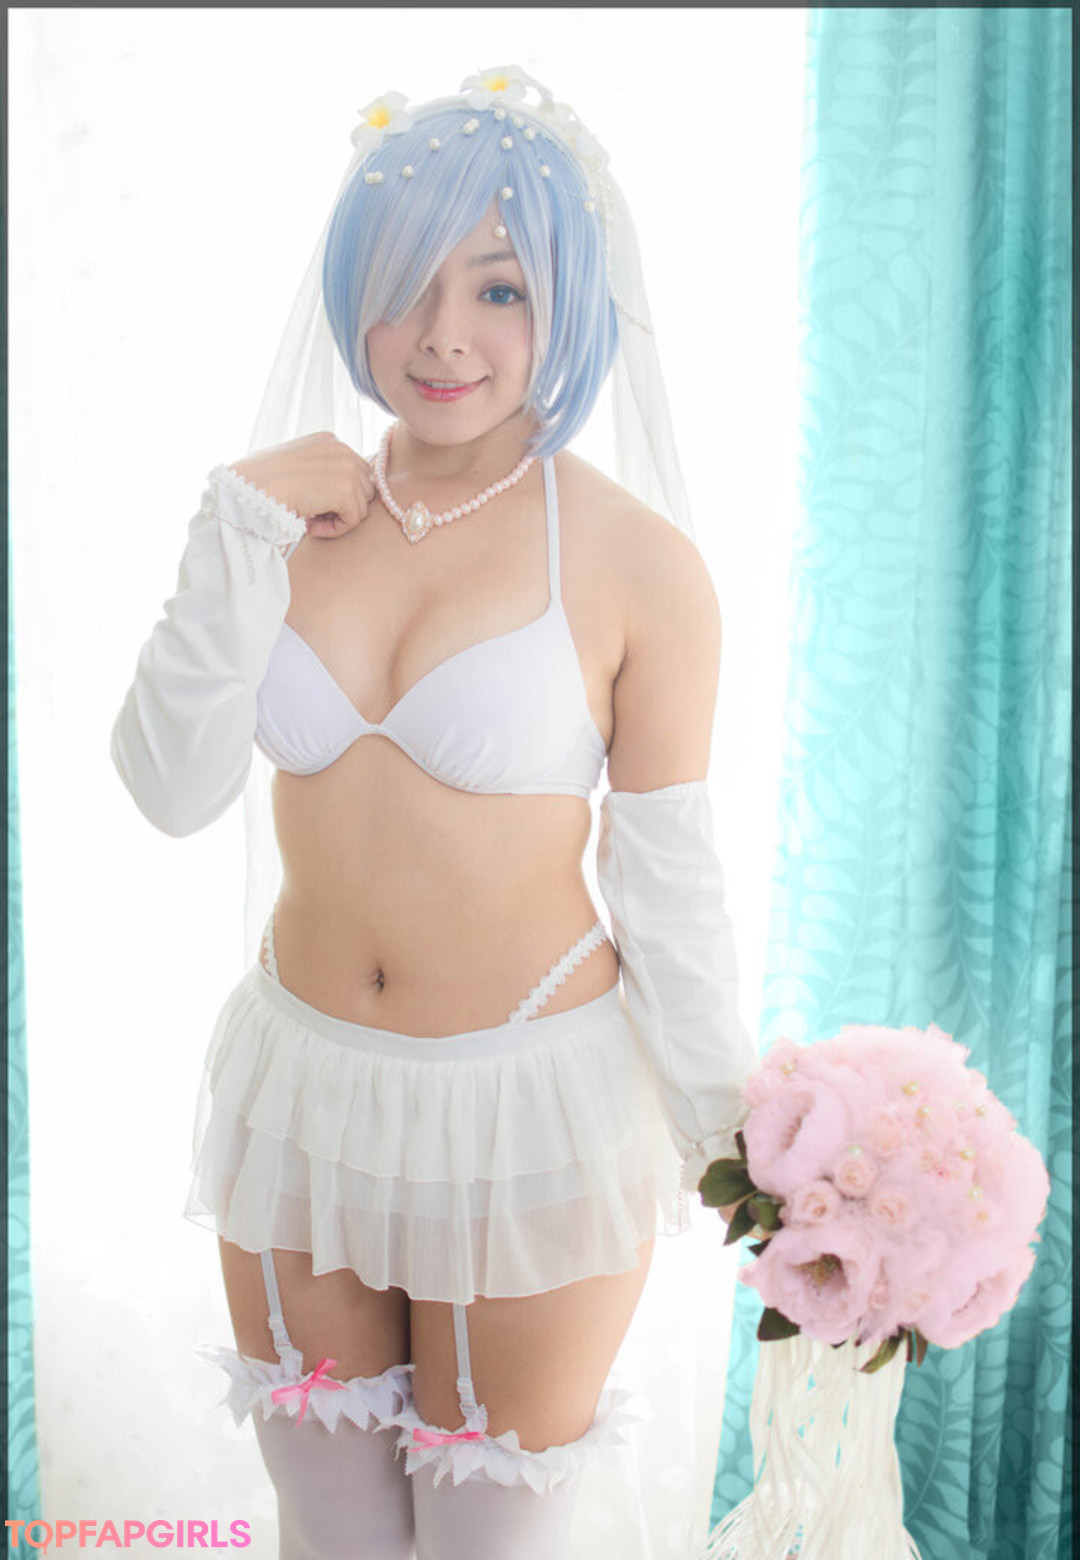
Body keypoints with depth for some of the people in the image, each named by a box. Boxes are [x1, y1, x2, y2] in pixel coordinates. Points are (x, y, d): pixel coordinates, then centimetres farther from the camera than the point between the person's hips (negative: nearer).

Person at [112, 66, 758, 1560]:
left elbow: (669, 878, -8)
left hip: (536, 1108, -4)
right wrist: (236, 534, -15)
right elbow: (173, 789, -8)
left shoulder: (636, 564, -14)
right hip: (303, 1089, 4)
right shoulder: (298, 511, -2)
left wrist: (731, 1139, -2)